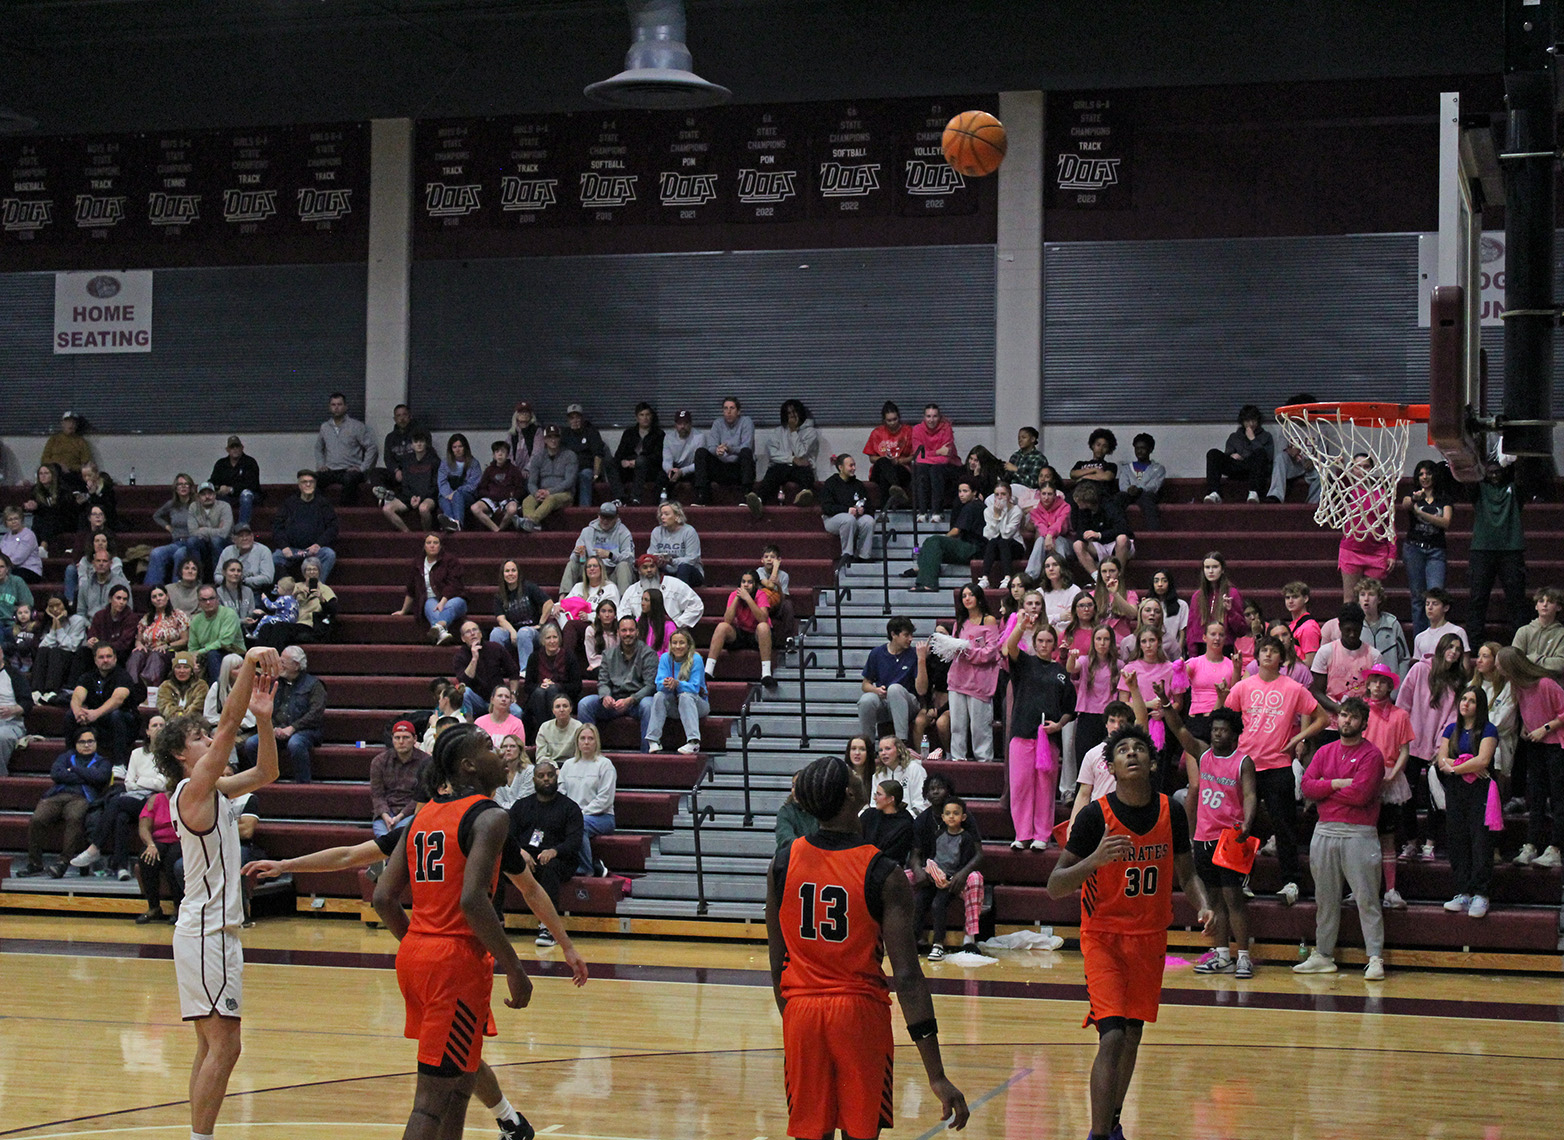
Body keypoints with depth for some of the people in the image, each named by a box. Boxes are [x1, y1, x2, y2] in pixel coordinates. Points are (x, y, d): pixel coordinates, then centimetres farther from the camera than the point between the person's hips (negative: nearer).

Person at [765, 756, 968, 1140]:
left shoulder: (783, 863, -1)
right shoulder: (883, 874, -12)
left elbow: (777, 963, 6)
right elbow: (907, 977, -15)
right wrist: (937, 1076, -15)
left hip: (801, 1011, 3)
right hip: (860, 1012, -3)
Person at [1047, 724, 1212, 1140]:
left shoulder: (1171, 814, -3)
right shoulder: (1095, 816, -15)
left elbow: (1186, 874, 12)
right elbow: (1054, 887, -15)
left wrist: (1202, 906, -9)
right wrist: (1095, 859, -32)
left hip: (1150, 938, 4)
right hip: (1103, 937, -4)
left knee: (1133, 1035, 12)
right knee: (1112, 1036, -18)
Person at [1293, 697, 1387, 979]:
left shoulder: (1371, 755, -3)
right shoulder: (1324, 752, 14)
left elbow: (1360, 794, -15)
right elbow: (1307, 786, 2)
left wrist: (1324, 790, -4)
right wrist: (1337, 784, -12)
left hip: (1358, 834, -6)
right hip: (1324, 831, 6)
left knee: (1366, 898, -7)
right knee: (1325, 898, 10)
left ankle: (1375, 959, -7)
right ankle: (1323, 956, 18)